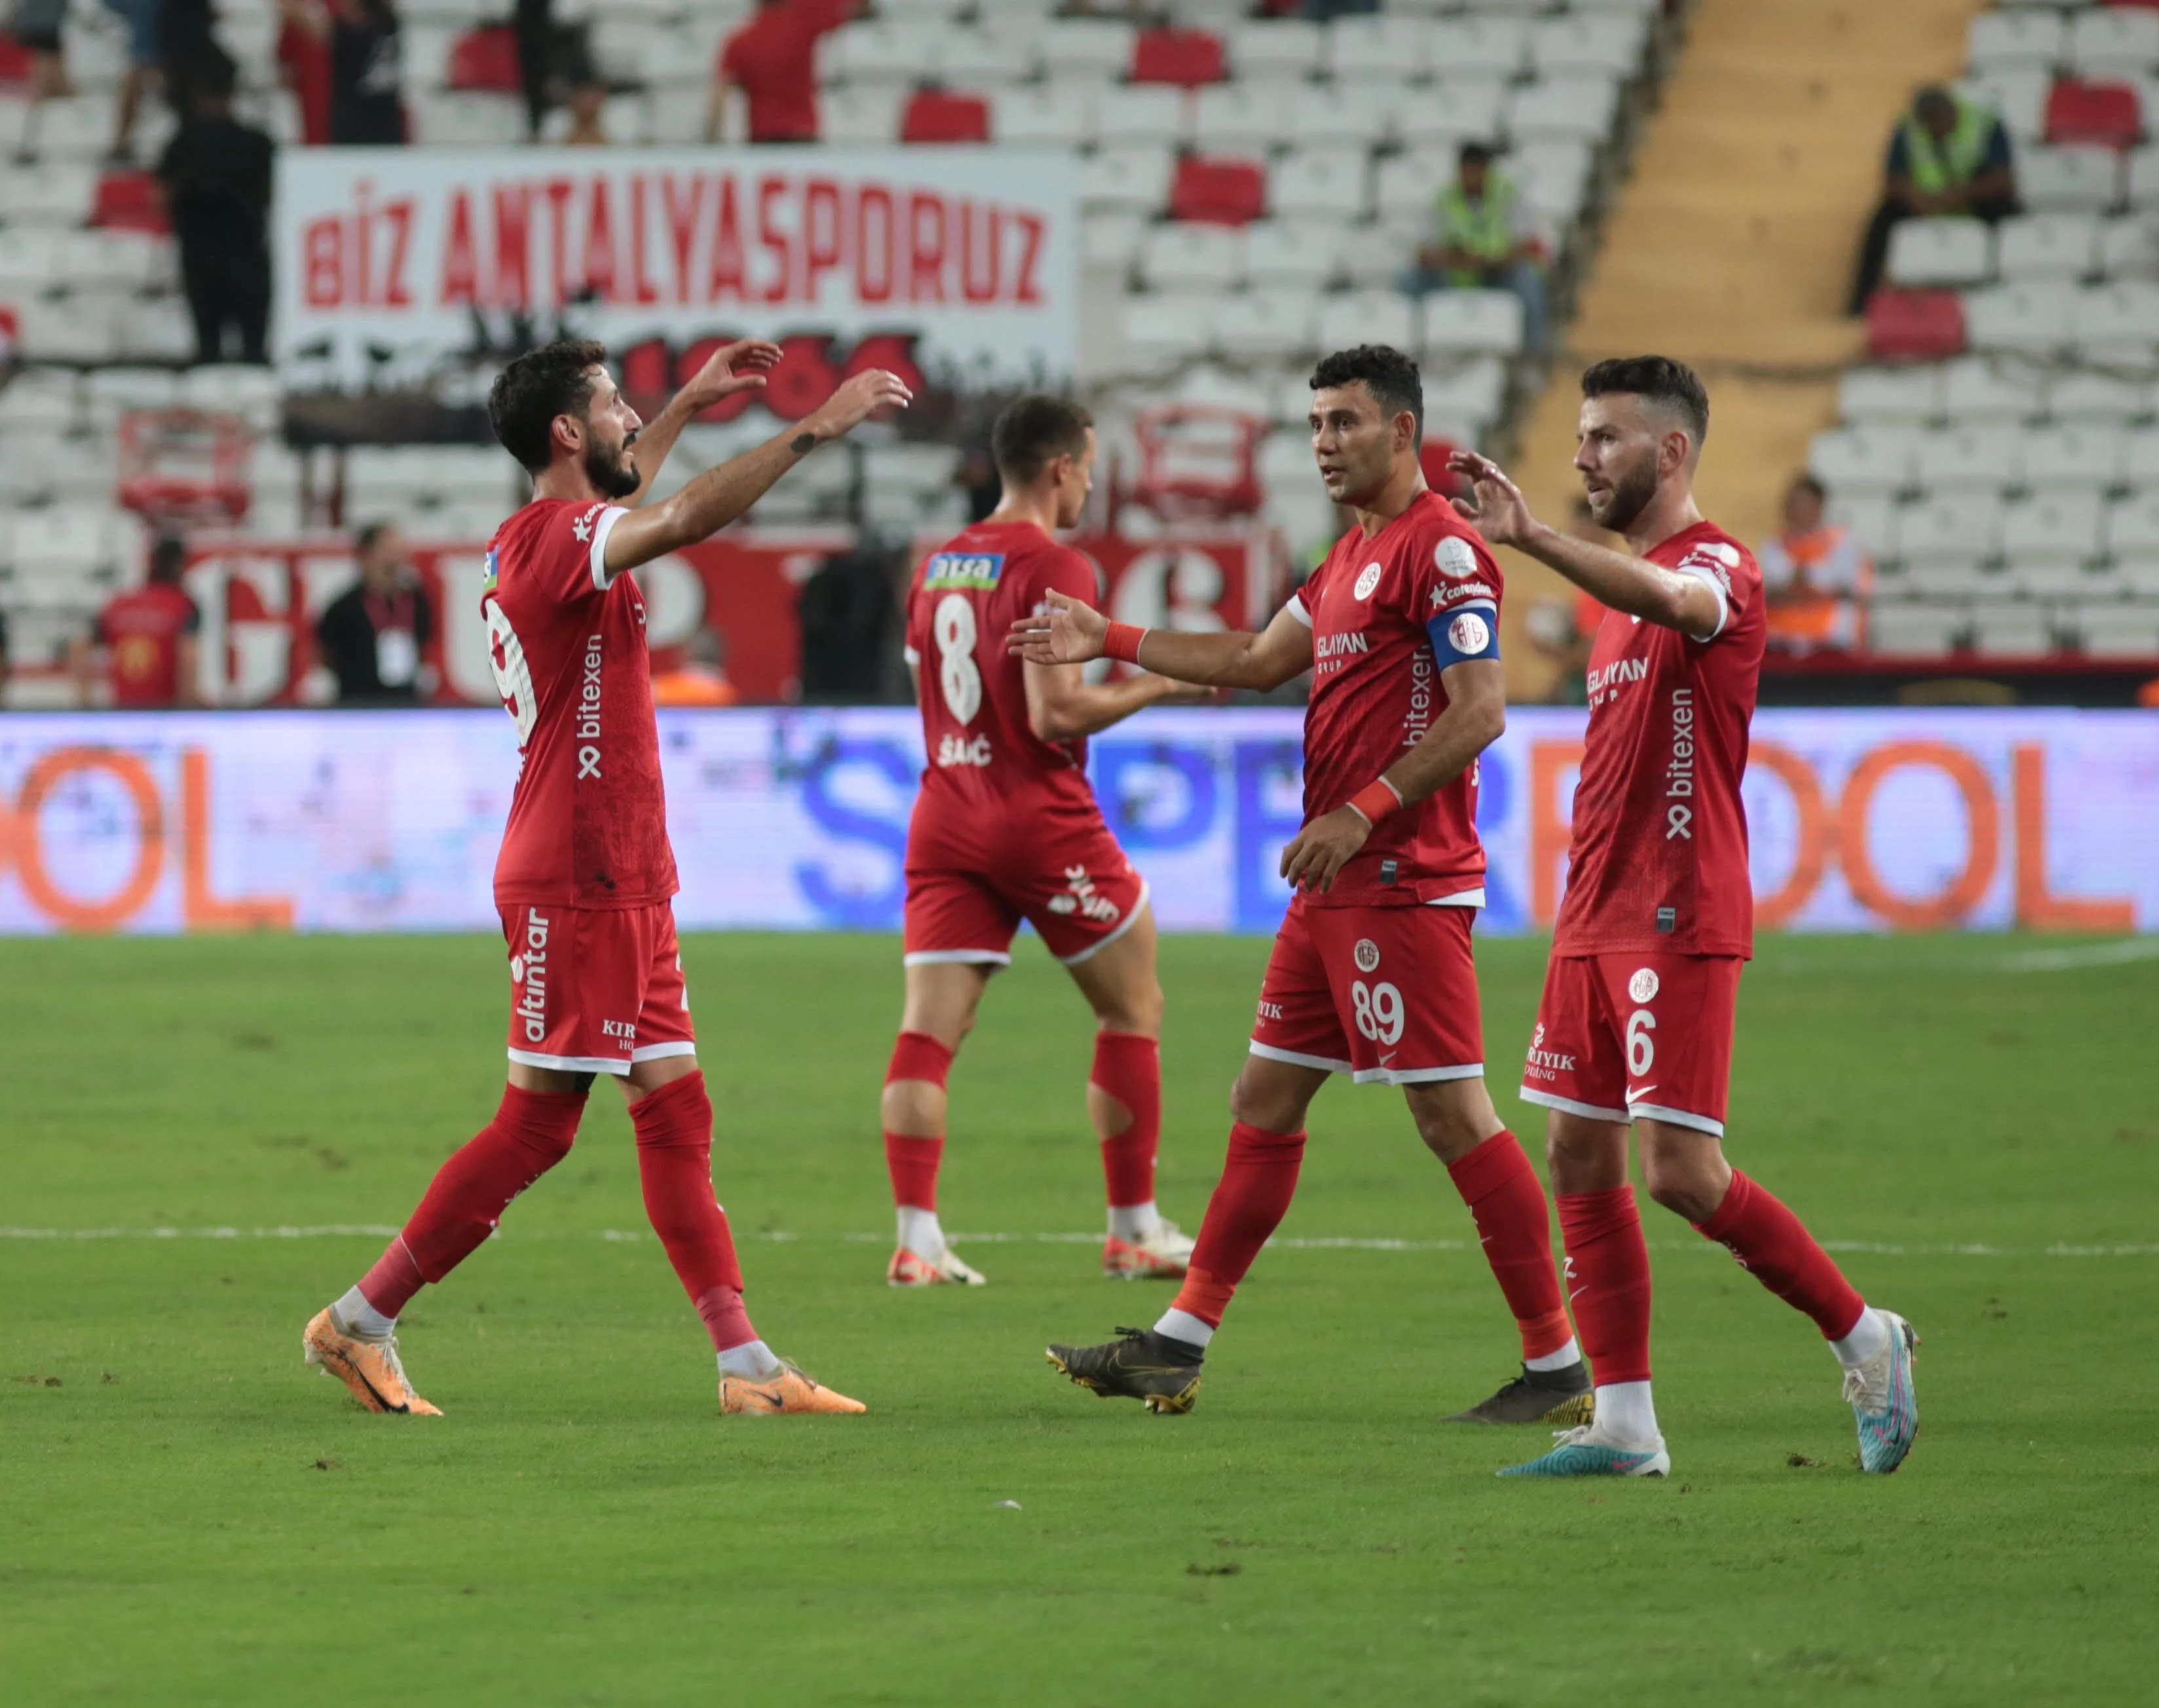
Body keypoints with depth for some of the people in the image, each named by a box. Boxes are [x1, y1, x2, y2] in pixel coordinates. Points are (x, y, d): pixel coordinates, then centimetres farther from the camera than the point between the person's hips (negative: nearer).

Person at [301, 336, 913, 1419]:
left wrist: (684, 411, 42)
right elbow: (684, 519, -31)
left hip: (621, 884, 10)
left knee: (676, 1113, 4)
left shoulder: (542, 535, 16)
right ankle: (360, 1321, -1)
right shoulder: (556, 539, -14)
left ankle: (745, 1364, 1)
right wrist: (814, 429, -30)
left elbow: (617, 508, 41)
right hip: (576, 885, -10)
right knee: (537, 1125, -7)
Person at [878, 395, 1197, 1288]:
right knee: (1133, 1011, 11)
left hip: (945, 817, 6)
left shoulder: (936, 567, 11)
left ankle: (916, 1237, -16)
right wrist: (1149, 689, -4)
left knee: (927, 1030, -3)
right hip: (1042, 823, -6)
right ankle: (1134, 1230, 13)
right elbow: (1054, 714, -19)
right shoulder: (1052, 568, -12)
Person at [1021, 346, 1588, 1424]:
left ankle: (1557, 1367, -5)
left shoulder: (1441, 549, -12)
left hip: (1403, 885, -10)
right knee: (1265, 1102, 12)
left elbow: (1480, 710, -19)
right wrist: (1110, 641, 26)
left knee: (1451, 1113, -9)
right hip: (1335, 889, 10)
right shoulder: (1351, 554, 18)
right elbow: (1259, 661, 27)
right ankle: (1179, 1345, 18)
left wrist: (1362, 813, -21)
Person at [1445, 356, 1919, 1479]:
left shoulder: (1718, 568, -10)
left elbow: (1670, 602, -36)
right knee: (1580, 1157, 4)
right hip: (1596, 920, 9)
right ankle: (1624, 1426, 7)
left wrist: (1530, 538, -47)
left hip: (1678, 922, -9)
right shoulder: (1625, 586, 19)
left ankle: (1864, 1340, 6)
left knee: (1681, 1172, -11)